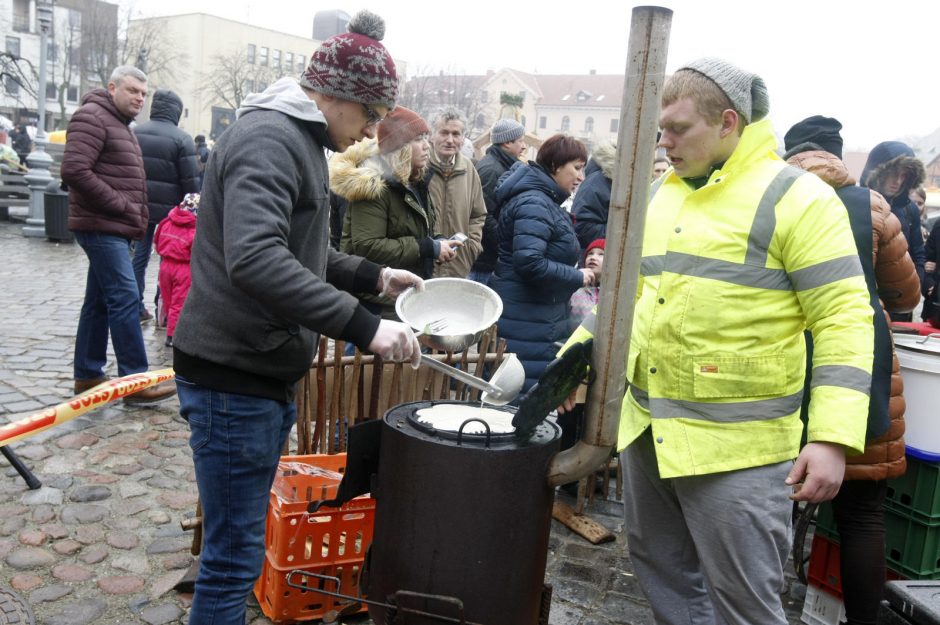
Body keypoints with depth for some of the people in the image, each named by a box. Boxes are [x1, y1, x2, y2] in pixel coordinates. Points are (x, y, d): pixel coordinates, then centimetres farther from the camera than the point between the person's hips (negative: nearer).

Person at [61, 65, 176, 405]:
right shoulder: (92, 117, -8)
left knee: (99, 301, 11)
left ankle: (87, 374, 18)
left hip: (116, 229, 10)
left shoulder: (120, 124, 23)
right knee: (125, 298, -12)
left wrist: (136, 218, 12)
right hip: (101, 227, -10)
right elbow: (74, 171, -21)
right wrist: (123, 207, -17)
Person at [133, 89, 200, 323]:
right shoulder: (181, 139, -10)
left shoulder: (134, 133, 6)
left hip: (139, 206, 5)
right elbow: (191, 181, -12)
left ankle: (137, 307, 16)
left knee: (140, 256, 12)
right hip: (170, 209, -4)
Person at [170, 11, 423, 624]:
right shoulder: (267, 138, -16)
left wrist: (372, 274, 12)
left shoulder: (299, 139, 16)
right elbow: (255, 259, -32)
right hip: (232, 377, -10)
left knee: (240, 548, 21)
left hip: (267, 374, 10)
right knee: (234, 557, 1)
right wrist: (363, 326, -32)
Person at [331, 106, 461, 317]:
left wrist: (437, 243, 1)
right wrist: (428, 248, -24)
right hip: (381, 302, -9)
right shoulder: (373, 185, -18)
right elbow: (367, 247, -27)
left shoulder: (414, 182, 12)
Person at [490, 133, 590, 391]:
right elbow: (528, 262, -27)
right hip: (526, 323, -10)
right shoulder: (533, 203, -16)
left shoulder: (547, 201, 16)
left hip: (541, 318, 10)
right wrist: (577, 277, -16)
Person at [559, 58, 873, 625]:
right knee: (662, 571, 20)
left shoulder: (795, 197, -9)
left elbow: (845, 319, -13)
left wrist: (833, 439, -20)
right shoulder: (663, 195, 13)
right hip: (648, 428, 7)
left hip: (736, 448, -7)